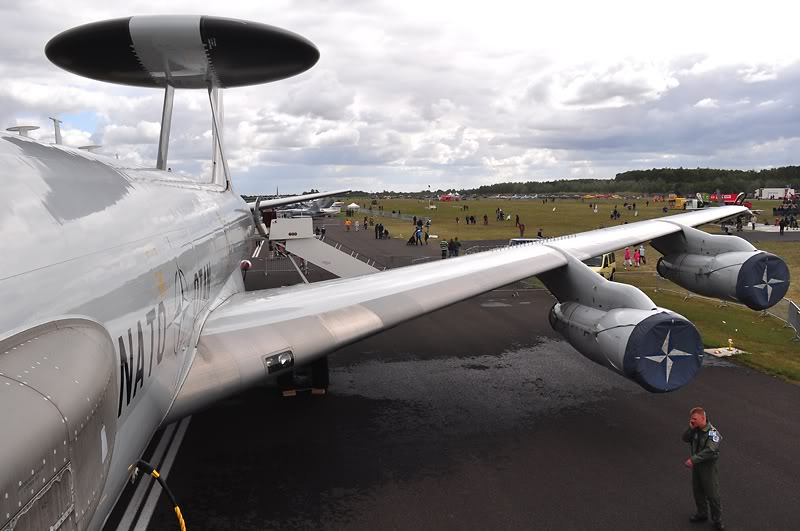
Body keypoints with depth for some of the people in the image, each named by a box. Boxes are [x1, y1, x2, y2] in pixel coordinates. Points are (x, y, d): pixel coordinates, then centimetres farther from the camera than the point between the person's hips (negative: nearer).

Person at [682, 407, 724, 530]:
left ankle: (717, 520, 23)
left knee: (712, 495, 6)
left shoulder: (712, 433, -24)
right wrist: (691, 428, -16)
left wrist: (693, 459, -32)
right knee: (697, 491, 20)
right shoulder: (696, 429, -4)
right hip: (696, 464, 7)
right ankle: (702, 514, 40)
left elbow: (710, 451, -32)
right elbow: (685, 439, -1)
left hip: (708, 466, -7)